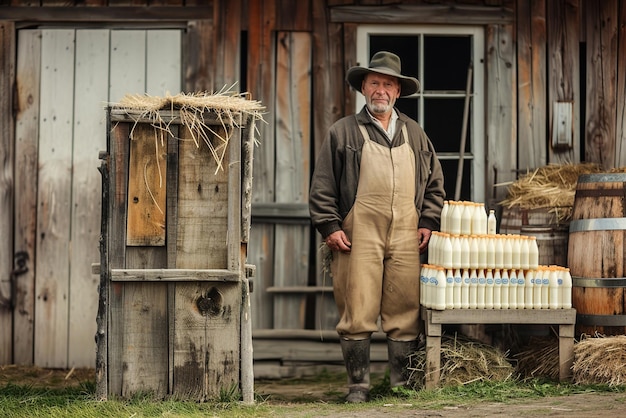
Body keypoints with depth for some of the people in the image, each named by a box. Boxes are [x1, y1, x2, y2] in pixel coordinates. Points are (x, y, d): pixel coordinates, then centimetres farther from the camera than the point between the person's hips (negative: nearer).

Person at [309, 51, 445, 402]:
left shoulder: (415, 133, 19)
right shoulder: (343, 132, 8)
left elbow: (434, 183, 20)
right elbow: (323, 185, 5)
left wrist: (428, 222, 8)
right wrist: (330, 226, -4)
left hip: (406, 234, 3)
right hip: (359, 232, -3)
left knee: (405, 311, 1)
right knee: (358, 311, -5)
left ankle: (402, 383, 9)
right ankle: (359, 384, 3)